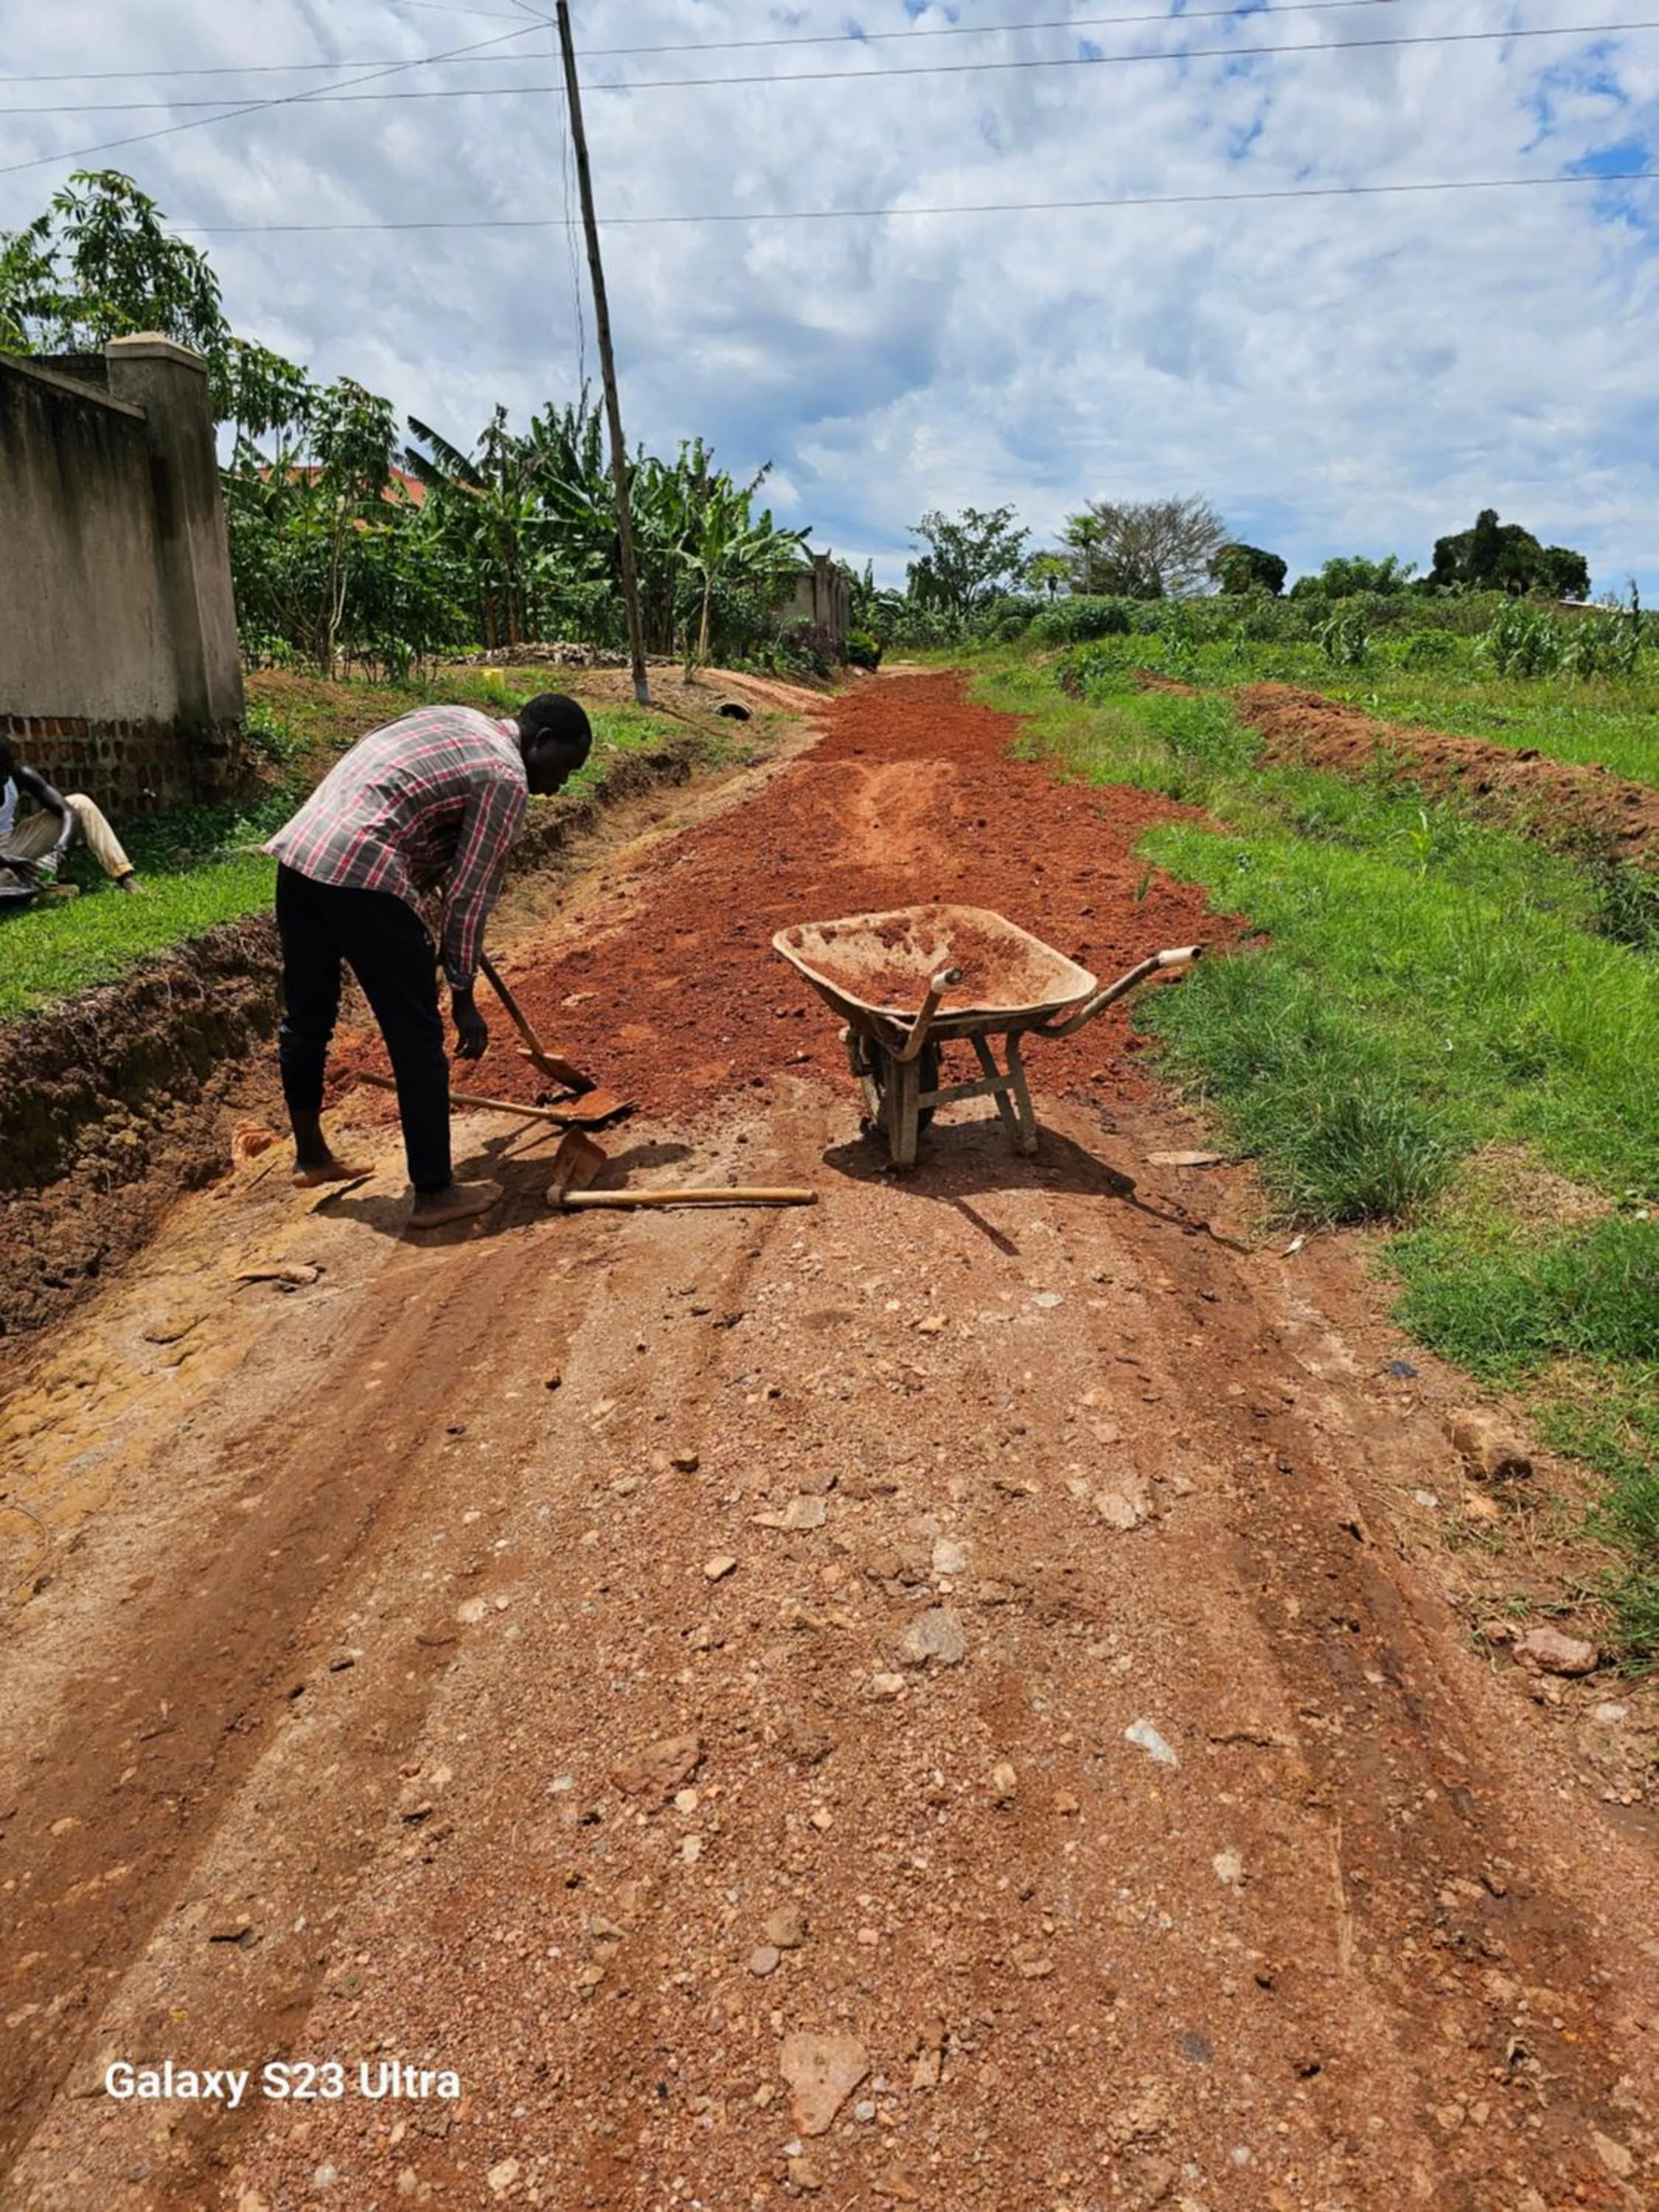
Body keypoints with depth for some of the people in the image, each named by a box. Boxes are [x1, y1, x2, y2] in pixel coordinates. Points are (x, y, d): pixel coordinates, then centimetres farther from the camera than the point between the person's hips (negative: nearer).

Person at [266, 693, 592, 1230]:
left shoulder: (454, 720, 21)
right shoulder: (507, 780, -4)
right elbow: (470, 895, -5)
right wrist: (463, 997, 1)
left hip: (298, 851, 10)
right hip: (363, 876, -10)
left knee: (306, 1014, 21)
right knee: (417, 1038, 0)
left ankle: (310, 1155, 38)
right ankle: (435, 1192, 6)